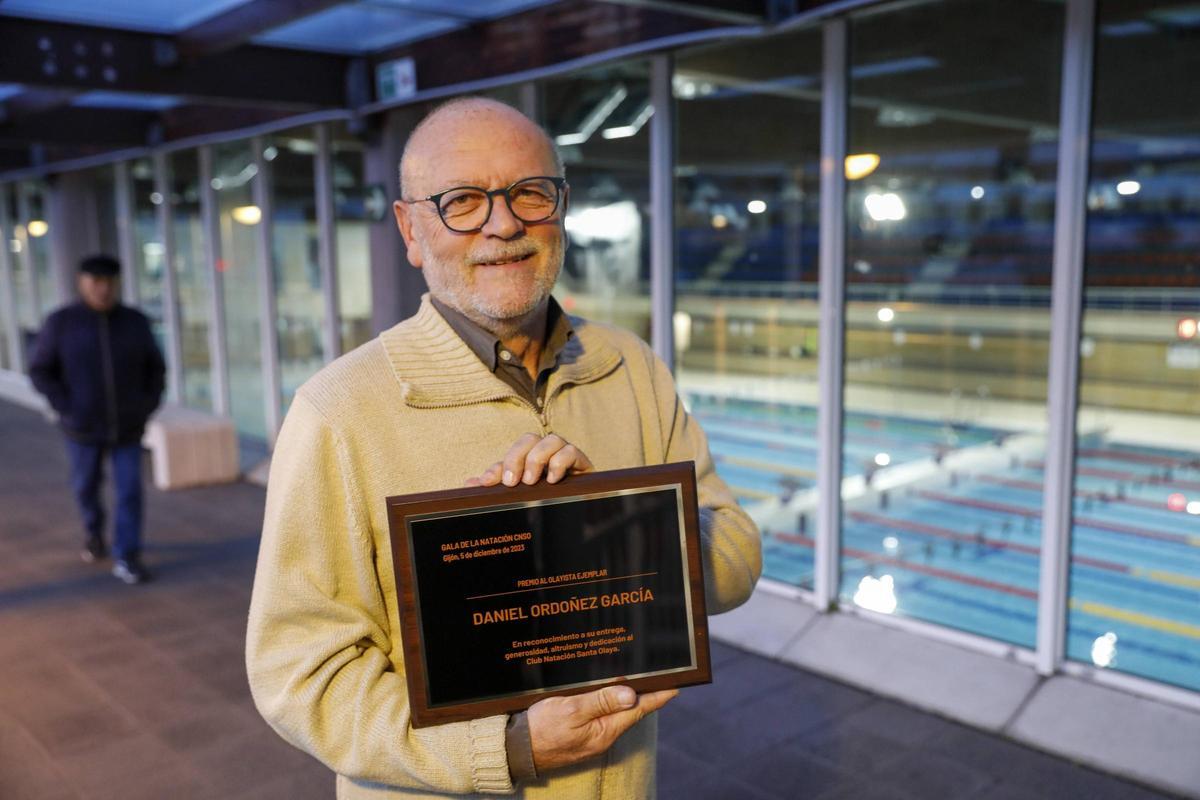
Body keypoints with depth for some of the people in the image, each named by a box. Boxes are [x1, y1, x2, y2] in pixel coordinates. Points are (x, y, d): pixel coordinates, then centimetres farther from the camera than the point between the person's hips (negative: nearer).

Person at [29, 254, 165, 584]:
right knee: (86, 485, 16)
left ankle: (127, 559, 4)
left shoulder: (135, 321, -5)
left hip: (127, 425, 1)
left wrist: (148, 406, -5)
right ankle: (94, 527, 45)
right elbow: (41, 372, -5)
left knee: (130, 490, -4)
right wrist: (67, 409, -14)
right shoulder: (61, 322, -11)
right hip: (84, 427, 0)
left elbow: (154, 367, 5)